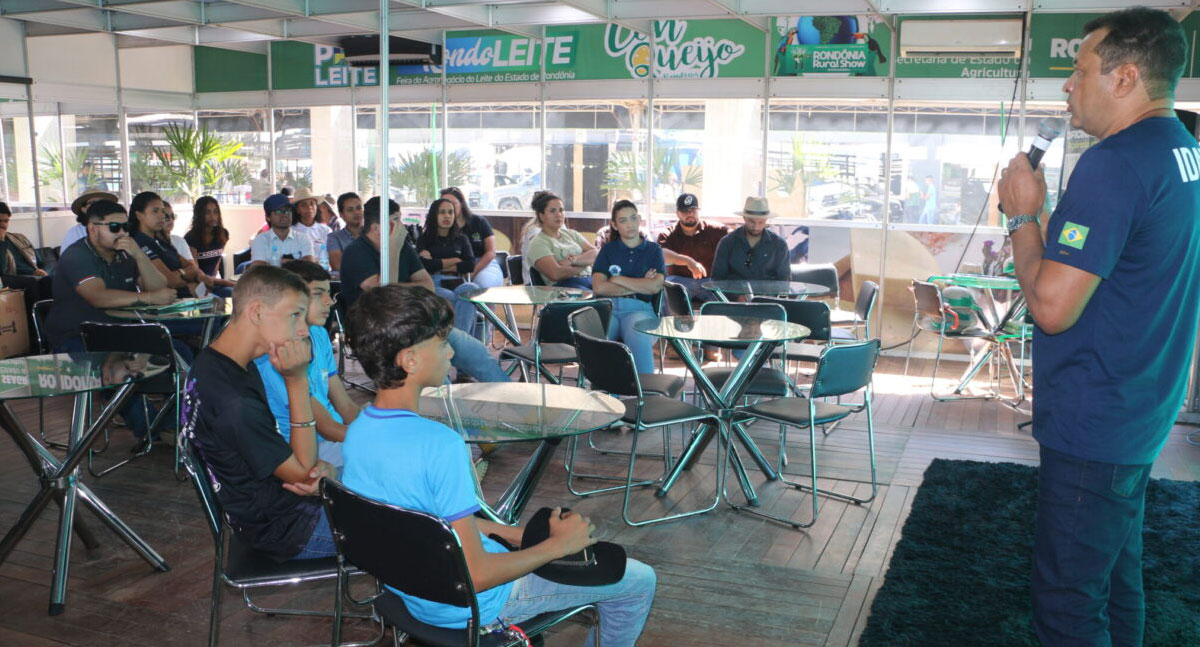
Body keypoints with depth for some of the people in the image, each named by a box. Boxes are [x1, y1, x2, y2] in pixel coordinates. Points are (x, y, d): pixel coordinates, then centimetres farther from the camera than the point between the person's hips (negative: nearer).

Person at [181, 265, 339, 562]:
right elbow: (302, 473, -22)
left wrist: (321, 467, -14)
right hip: (284, 526, -9)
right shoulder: (233, 403, -34)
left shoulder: (212, 362, -2)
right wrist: (297, 380, -29)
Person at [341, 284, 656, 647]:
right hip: (470, 607, -8)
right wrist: (558, 545, -16)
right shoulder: (439, 444, -34)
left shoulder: (357, 431, -7)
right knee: (640, 581, 7)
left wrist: (503, 530, 8)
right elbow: (476, 577, -30)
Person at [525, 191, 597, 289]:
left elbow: (595, 253, 8)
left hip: (590, 279, 7)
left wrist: (574, 260, -10)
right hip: (564, 285, -6)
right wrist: (583, 264, -1)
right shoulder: (538, 243, 2)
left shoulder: (571, 234, 23)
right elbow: (555, 274, -13)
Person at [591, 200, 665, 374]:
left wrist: (618, 280, 3)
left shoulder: (653, 249, 18)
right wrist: (639, 286, 1)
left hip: (639, 308, -1)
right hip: (608, 307, 1)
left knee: (638, 339, -37)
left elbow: (655, 286, 1)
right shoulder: (608, 249, 19)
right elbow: (598, 287, 2)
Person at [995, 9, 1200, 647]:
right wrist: (1036, 216, 8)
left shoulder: (1113, 164, -22)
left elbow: (1051, 306, -24)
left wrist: (1023, 214, -12)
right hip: (1142, 418, 10)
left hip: (1093, 423, -10)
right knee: (1117, 579, 23)